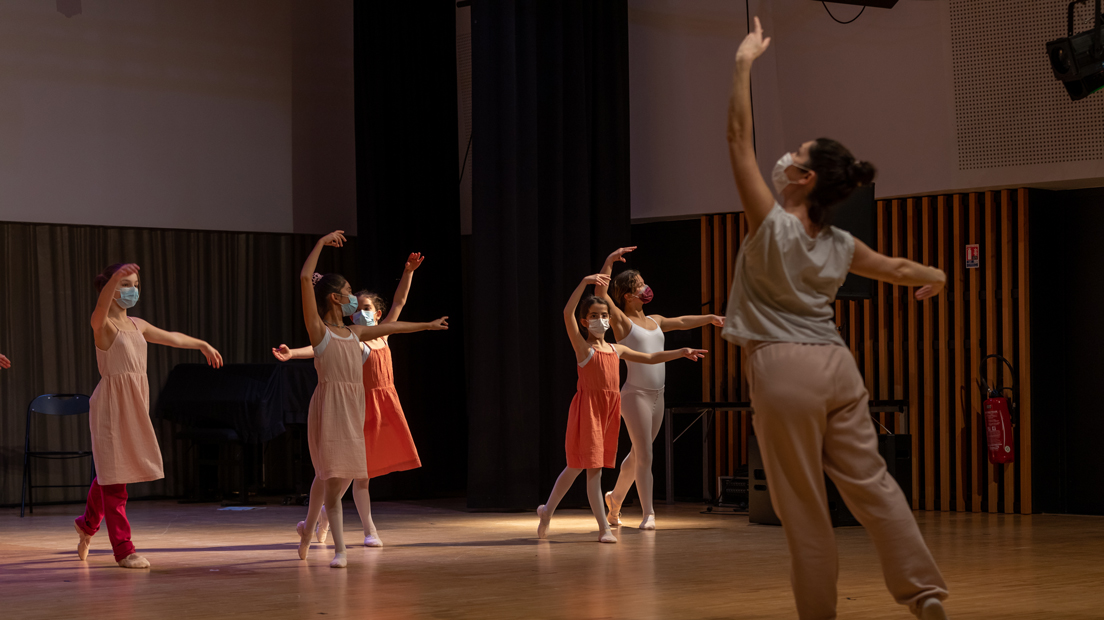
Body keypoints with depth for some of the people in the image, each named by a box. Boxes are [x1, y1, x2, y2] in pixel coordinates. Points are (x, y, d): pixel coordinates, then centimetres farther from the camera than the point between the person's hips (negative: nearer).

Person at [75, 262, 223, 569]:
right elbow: (100, 309, -34)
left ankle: (88, 523, 40)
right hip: (112, 401, -8)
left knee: (113, 469, 16)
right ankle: (123, 549, -3)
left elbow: (171, 337, 30)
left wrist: (202, 344, 43)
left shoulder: (136, 325, 14)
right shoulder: (103, 324, -10)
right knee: (114, 470, -4)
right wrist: (115, 279, -53)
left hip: (135, 402, 8)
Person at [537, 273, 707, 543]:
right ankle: (604, 528, -5)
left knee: (576, 466, 12)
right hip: (588, 406, -6)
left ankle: (547, 511, 26)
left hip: (610, 409, 6)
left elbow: (649, 358, 23)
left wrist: (681, 352, 16)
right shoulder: (583, 347, -3)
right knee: (593, 467, -7)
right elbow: (568, 313, -19)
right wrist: (584, 283, -27)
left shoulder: (617, 349, 16)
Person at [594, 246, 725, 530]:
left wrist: (709, 318, 27)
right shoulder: (621, 322, -6)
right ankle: (648, 513, -3)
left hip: (657, 395, 7)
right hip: (635, 394, -7)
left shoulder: (654, 321, 14)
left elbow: (681, 322, 27)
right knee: (644, 456, -7)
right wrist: (609, 262, -24)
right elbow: (600, 294, -19)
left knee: (638, 454, 15)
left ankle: (615, 498, 33)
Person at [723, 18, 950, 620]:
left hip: (784, 368, -6)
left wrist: (744, 63, -3)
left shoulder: (772, 226, -8)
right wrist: (934, 275, 48)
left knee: (802, 503, 0)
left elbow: (738, 139, -7)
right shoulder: (839, 245, 9)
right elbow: (894, 266, 27)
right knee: (870, 482, 9)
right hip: (836, 365, 6)